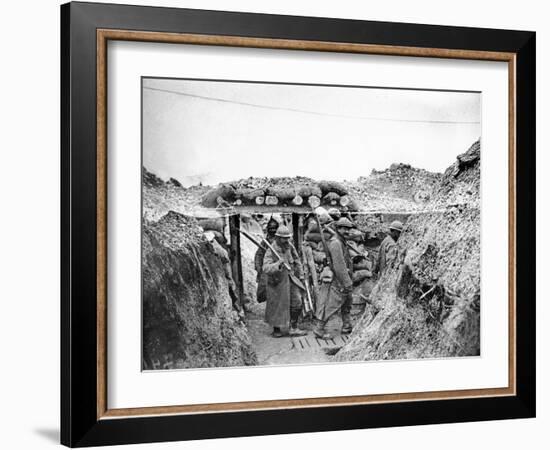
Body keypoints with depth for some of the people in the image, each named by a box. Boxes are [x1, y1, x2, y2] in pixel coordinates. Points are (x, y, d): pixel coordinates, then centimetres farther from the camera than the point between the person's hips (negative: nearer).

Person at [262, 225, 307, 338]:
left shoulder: (290, 247, -1)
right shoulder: (271, 251, -19)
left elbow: (297, 261, 15)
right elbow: (266, 268, -30)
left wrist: (301, 275, 16)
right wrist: (278, 264, -45)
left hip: (291, 280, 5)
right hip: (277, 282, -5)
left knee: (297, 303, 0)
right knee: (277, 306, 7)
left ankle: (294, 328, 8)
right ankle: (276, 329, 25)